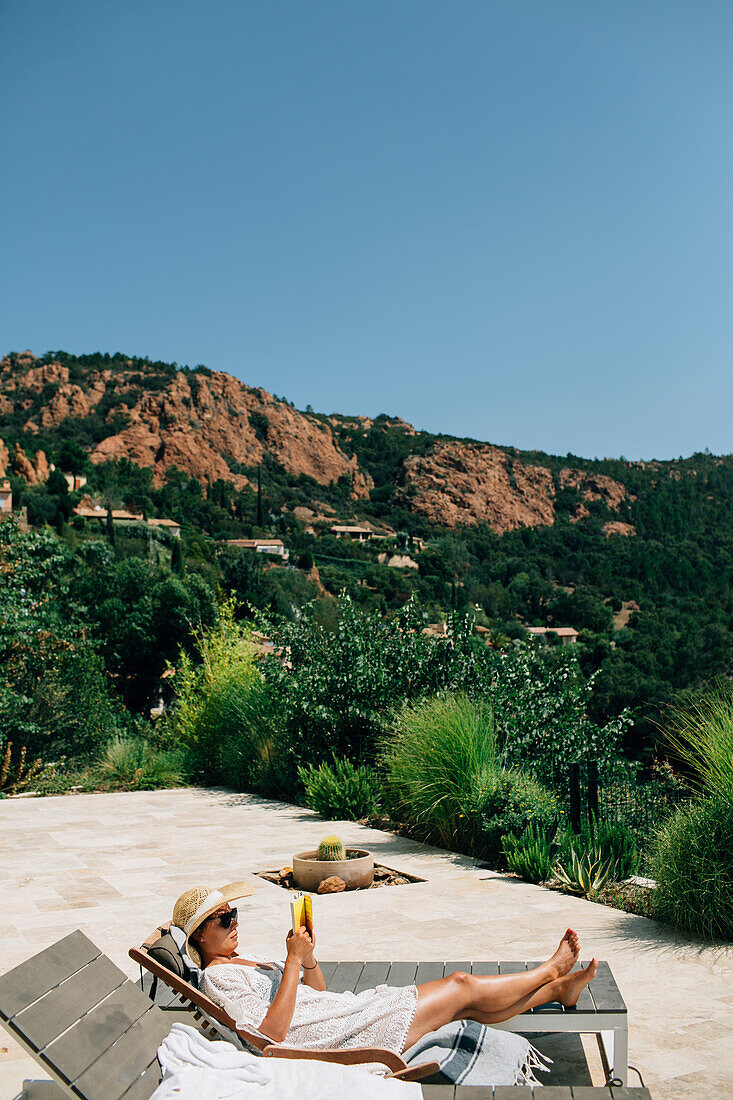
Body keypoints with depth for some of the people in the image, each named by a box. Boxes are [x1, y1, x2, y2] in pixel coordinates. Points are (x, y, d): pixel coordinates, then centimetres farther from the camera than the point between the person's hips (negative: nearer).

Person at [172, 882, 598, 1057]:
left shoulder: (243, 963, 17)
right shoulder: (217, 977, -12)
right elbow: (271, 1032, -24)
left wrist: (309, 958, -1)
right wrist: (293, 962, -23)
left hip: (354, 1012, 9)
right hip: (352, 1037, -9)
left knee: (461, 992, 5)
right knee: (462, 988, -2)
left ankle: (556, 990, 19)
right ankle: (550, 972, 17)